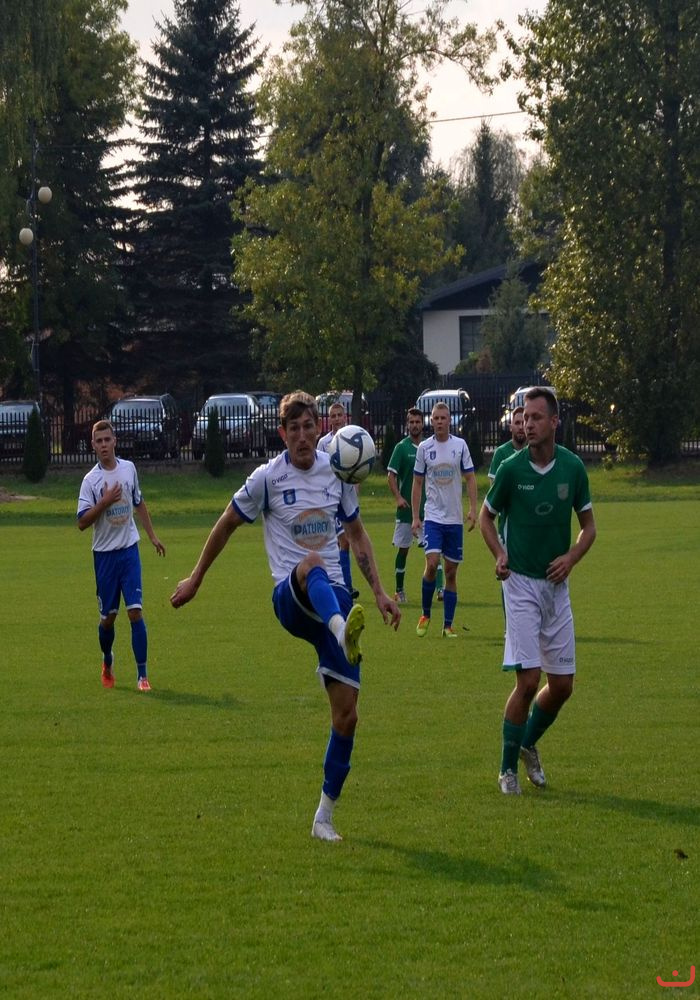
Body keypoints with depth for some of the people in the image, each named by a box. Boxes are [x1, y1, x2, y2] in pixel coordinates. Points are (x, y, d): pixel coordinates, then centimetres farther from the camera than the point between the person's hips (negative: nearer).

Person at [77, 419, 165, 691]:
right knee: (108, 616, 7)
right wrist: (104, 502, -24)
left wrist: (152, 535, 19)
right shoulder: (91, 480, -8)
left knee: (135, 611, -10)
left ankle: (142, 674, -7)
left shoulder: (129, 468, 3)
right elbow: (82, 522, -13)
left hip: (129, 549, 1)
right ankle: (107, 662, 35)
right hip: (104, 554, -1)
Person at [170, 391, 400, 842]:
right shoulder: (268, 478, -2)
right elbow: (227, 525, 11)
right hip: (290, 598, -4)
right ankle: (344, 633, -73)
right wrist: (195, 579, 17)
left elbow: (358, 534, 21)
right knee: (313, 565, -42)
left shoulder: (339, 473, 9)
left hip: (335, 599, 4)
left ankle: (325, 817, 9)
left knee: (346, 714, -4)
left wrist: (380, 592, 16)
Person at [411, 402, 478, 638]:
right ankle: (425, 614, 1)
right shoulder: (424, 448, 1)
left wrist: (473, 509, -5)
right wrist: (415, 517, 1)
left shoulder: (460, 445, 2)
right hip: (432, 517, -1)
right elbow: (417, 483, 6)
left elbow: (470, 478, 6)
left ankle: (448, 625, 9)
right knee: (432, 563, -18)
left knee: (451, 572, 3)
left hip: (454, 519, 1)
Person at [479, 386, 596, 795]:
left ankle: (529, 744, 31)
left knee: (563, 684, 6)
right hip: (521, 582, -4)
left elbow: (589, 525, 11)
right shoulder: (512, 469, -7)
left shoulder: (573, 467, -1)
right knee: (528, 680, -12)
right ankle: (508, 768, 3)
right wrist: (500, 554, -7)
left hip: (556, 585, 4)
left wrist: (571, 557, -7)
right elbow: (487, 516, 9)